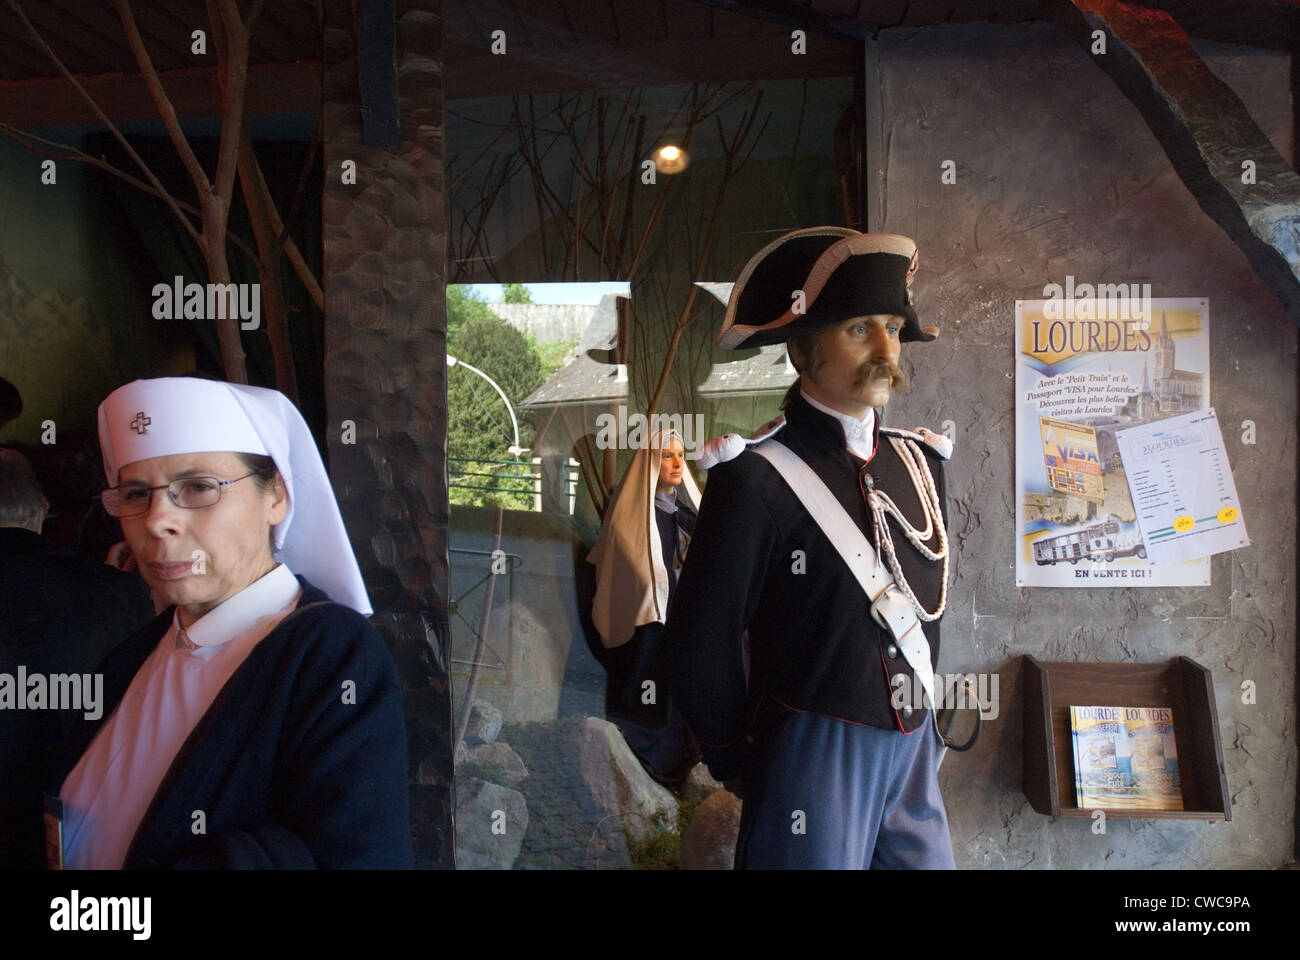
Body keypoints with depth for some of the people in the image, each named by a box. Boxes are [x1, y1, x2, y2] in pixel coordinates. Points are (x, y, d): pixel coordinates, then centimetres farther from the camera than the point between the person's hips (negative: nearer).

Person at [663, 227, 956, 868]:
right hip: (812, 750, -6)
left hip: (914, 749, 6)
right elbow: (701, 641, -11)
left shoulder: (920, 460, 5)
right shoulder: (759, 475, -16)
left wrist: (923, 731, 16)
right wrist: (736, 762, -1)